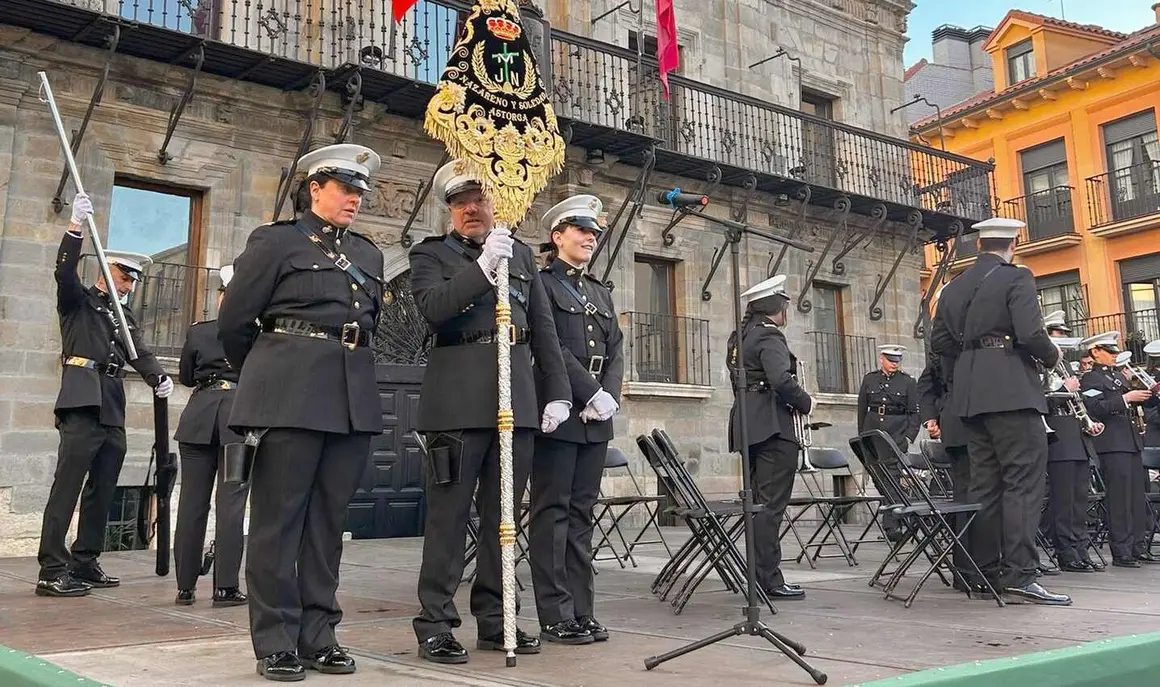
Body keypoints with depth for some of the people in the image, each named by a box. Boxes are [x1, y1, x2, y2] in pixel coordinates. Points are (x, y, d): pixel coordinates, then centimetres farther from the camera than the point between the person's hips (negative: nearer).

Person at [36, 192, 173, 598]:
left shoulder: (124, 315, 24)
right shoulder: (78, 301, 9)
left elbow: (140, 351, 11)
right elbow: (64, 271, -11)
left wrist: (157, 377, -10)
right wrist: (76, 226, -24)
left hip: (113, 409, 7)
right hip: (83, 402, -7)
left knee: (102, 490, 9)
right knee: (67, 485, -11)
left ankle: (85, 563, 17)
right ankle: (52, 571, -11)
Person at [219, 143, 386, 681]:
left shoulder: (368, 253, 17)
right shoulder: (275, 241, 2)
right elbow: (234, 321, 4)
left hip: (354, 399, 5)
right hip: (290, 395, -5)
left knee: (328, 519, 8)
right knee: (278, 518, 0)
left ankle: (317, 637, 15)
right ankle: (275, 644, 8)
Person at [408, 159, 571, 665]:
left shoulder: (522, 254, 19)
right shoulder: (430, 254, 9)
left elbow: (544, 329, 15)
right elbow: (433, 309, -11)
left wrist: (557, 392, 8)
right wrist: (484, 267, -18)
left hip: (518, 397, 4)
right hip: (458, 399, -4)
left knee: (502, 513, 9)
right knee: (449, 513, -2)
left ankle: (494, 619, 19)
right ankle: (435, 624, 7)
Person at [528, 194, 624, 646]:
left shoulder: (600, 293, 21)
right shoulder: (541, 283, 0)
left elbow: (615, 351, 13)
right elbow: (551, 347, -11)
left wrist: (609, 396, -3)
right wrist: (591, 393, -15)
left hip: (595, 418, 7)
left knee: (582, 511, 8)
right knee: (553, 511, -3)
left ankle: (581, 611, 12)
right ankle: (555, 617, 1)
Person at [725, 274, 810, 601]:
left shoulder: (740, 337, 19)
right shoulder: (769, 336, -10)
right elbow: (781, 380, -23)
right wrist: (806, 403, -7)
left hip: (748, 426, 10)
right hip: (772, 426, -10)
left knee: (760, 502, 13)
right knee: (771, 504, -7)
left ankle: (761, 576, 18)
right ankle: (769, 580, -4)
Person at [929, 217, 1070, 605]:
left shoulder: (954, 287, 14)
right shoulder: (1017, 279, -5)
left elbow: (939, 341, 12)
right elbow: (1030, 334, -16)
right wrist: (1051, 357, 2)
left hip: (971, 395, 7)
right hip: (1012, 391, -7)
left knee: (984, 483, 9)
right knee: (1024, 481, -6)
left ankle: (986, 572, 13)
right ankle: (1019, 576, -11)